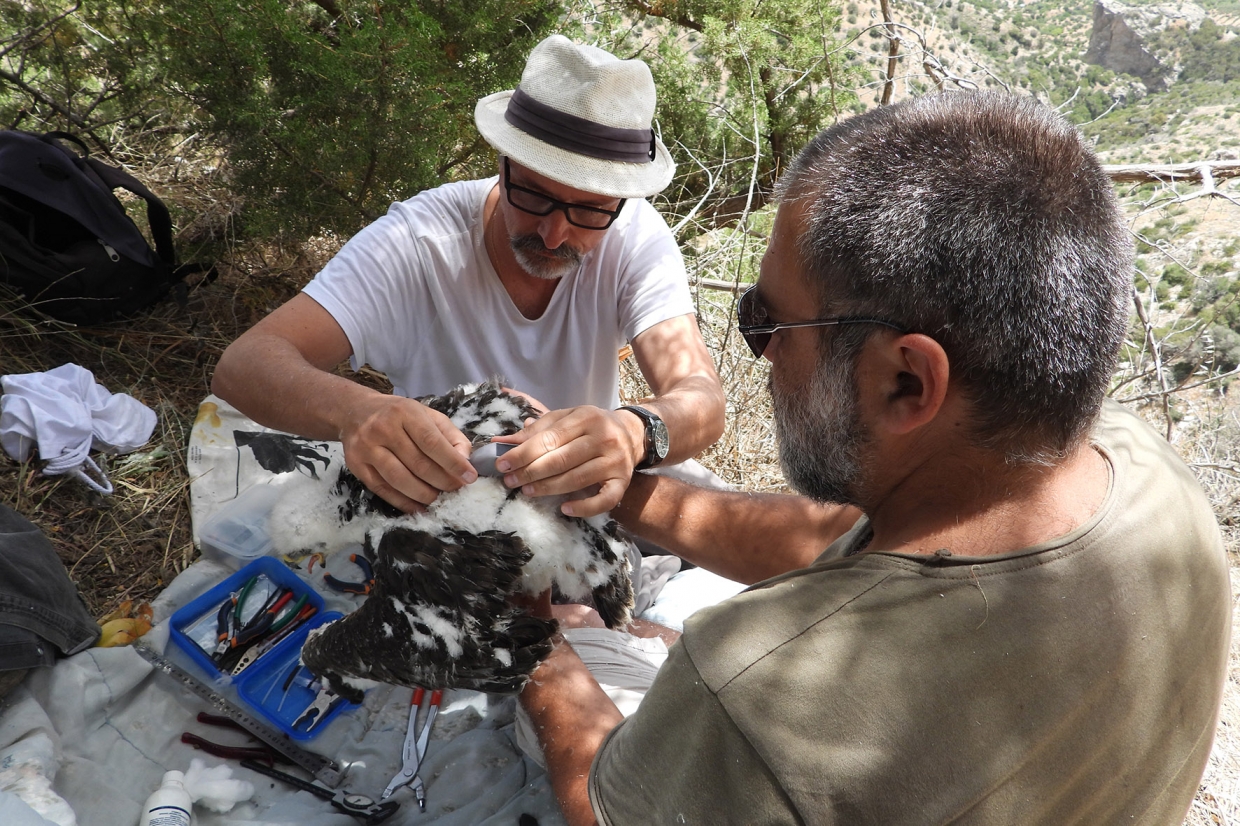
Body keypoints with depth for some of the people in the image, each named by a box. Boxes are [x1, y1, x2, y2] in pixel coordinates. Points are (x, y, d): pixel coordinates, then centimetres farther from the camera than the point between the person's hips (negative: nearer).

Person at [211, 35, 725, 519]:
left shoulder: (636, 237, -17)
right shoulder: (415, 244, -23)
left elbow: (701, 398, -27)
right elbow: (242, 366, -29)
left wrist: (635, 432, -51)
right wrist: (355, 410, -51)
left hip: (583, 493, 1)